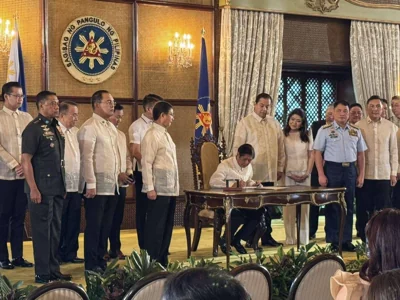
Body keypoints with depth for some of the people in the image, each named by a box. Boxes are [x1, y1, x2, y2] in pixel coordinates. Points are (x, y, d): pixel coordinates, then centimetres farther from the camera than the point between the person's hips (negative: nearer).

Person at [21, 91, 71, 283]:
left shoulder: (56, 128, 12)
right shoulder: (34, 128, -10)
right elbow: (26, 160, -14)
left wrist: (63, 185, 14)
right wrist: (33, 189, -19)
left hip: (57, 188, 8)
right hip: (42, 189, -7)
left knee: (55, 230, 14)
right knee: (42, 230, 0)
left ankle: (54, 270, 24)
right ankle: (42, 274, 9)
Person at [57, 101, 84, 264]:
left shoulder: (75, 132, 14)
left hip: (76, 185, 7)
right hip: (61, 186, -7)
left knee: (74, 222, 12)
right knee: (59, 222, 4)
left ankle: (70, 253, 21)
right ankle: (57, 255, 14)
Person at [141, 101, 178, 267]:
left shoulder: (166, 135, 15)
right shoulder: (152, 136, -11)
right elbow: (146, 163, -16)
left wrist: (175, 186, 14)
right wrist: (150, 188, -20)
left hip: (170, 189, 9)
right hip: (159, 189, -9)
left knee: (167, 226, 13)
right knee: (156, 226, -2)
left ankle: (162, 262, 21)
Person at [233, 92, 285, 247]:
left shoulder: (274, 123, 12)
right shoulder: (245, 122, -2)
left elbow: (281, 147, 15)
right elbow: (237, 147, -4)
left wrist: (280, 168, 12)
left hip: (270, 174, 4)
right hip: (251, 174, -4)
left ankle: (266, 236, 18)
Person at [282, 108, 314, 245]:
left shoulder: (307, 136, 10)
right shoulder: (283, 135, 2)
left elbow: (311, 155, 8)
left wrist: (307, 173, -5)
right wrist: (289, 174, -9)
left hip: (304, 175, 2)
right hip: (288, 174, -2)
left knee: (304, 207, 4)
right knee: (289, 208, -2)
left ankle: (304, 240, 11)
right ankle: (290, 239, 5)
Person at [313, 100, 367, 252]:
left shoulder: (356, 131, 9)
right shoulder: (325, 130, -1)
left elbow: (360, 154, 13)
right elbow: (318, 153, -3)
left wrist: (361, 174, 6)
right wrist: (321, 174, -10)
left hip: (350, 170, 3)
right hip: (332, 169, -3)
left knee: (348, 205, 8)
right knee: (332, 205, 2)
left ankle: (346, 240, 16)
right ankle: (333, 241, 10)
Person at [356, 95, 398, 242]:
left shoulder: (390, 126, 5)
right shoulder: (359, 126, -1)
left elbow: (394, 151, 8)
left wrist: (393, 172, 5)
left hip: (384, 175, 1)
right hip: (365, 174, -1)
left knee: (383, 209, 3)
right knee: (364, 209, 5)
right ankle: (365, 240, 16)